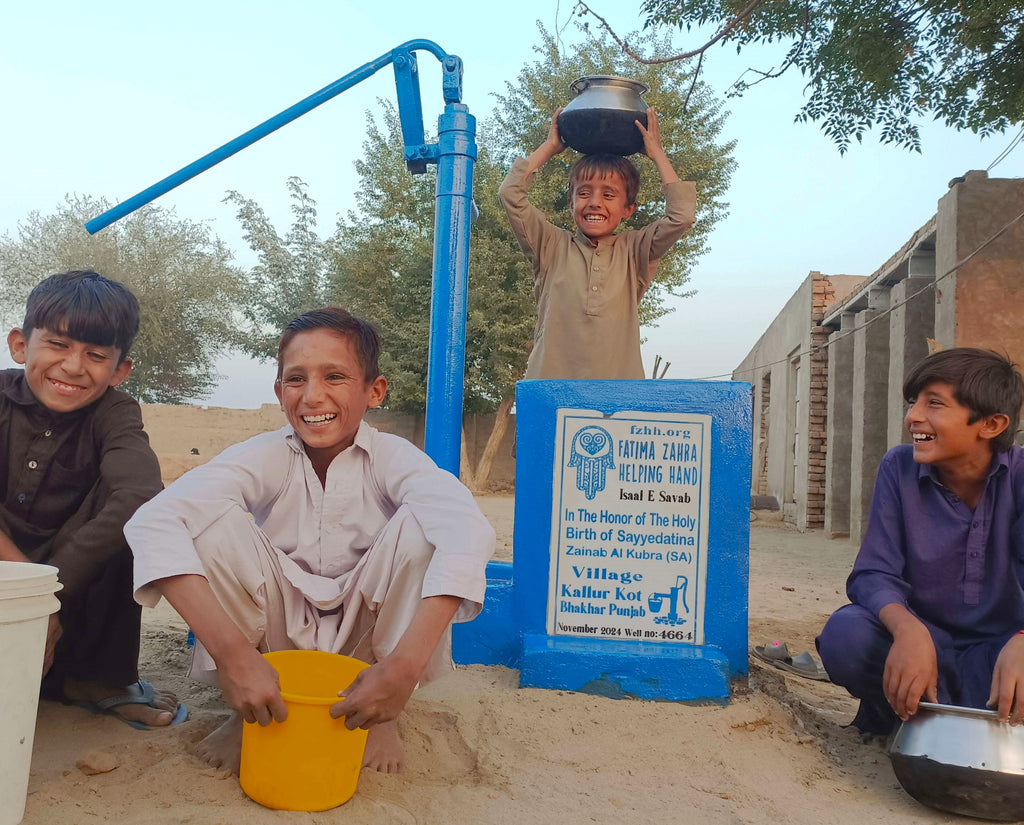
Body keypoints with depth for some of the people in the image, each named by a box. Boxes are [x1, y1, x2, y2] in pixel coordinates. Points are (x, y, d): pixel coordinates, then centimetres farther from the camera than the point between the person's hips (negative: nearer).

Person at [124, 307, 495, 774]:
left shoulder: (391, 458, -16)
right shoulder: (267, 458, -14)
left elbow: (467, 533, -37)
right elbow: (153, 524, -31)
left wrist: (404, 666, -49)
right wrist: (232, 653, -44)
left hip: (364, 643, 0)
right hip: (278, 639, 1)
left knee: (420, 523, -27)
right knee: (215, 519, -24)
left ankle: (380, 715, -7)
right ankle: (247, 711, -5)